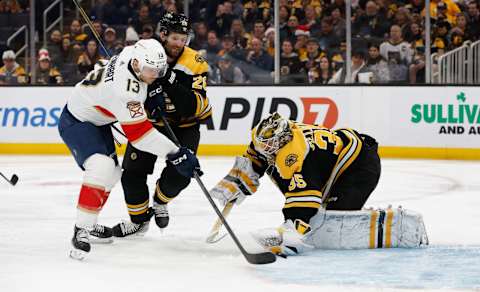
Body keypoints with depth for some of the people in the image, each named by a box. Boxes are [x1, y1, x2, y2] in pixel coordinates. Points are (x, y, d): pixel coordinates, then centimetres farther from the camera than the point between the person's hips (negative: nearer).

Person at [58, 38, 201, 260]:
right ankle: (81, 231, -22)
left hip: (96, 120, 10)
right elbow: (139, 133, -34)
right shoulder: (124, 88, -37)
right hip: (76, 122, -10)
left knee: (112, 173, 16)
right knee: (101, 167, -29)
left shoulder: (132, 54, -13)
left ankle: (89, 224, 31)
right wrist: (176, 155, -34)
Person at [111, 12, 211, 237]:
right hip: (149, 121, 2)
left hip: (184, 125, -1)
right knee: (133, 171, -7)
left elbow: (196, 107, -23)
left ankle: (160, 201, 16)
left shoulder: (195, 63, -17)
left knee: (179, 174, -17)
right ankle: (139, 219, 15)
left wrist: (173, 87, -39)